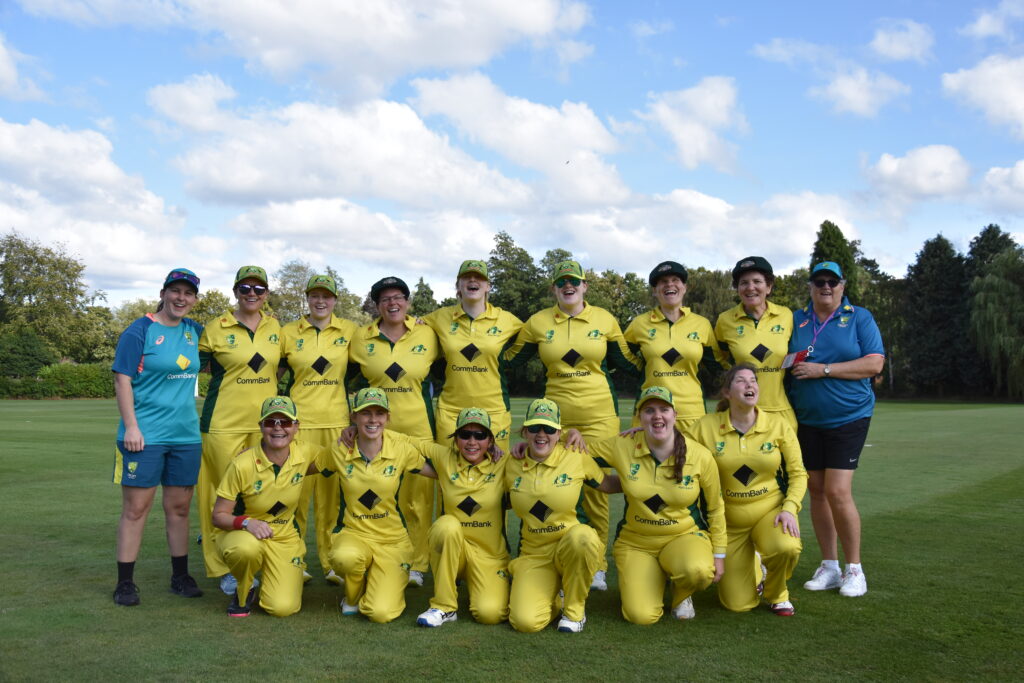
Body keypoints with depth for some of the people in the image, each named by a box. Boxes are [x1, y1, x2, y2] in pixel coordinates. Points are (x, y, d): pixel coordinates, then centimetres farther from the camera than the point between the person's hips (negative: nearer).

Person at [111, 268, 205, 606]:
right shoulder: (140, 331, -6)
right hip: (145, 435, -5)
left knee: (179, 507, 11)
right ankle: (125, 583, 9)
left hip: (186, 435, 5)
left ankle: (180, 577, 21)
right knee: (135, 508, 0)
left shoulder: (194, 331, 10)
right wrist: (131, 427, -16)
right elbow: (122, 379, -9)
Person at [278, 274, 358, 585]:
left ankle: (331, 561, 14)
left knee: (332, 492, 5)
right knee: (297, 490, -1)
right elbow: (275, 371, 14)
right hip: (299, 419, -1)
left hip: (337, 420, 1)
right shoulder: (288, 333, 5)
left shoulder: (349, 331, 6)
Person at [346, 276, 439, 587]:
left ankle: (417, 565, 11)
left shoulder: (427, 334, 2)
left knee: (418, 497, 1)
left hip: (418, 427, -1)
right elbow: (349, 378, 15)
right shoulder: (362, 338, 4)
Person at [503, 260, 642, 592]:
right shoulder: (538, 322, 6)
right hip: (556, 413, 1)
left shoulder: (604, 319, 5)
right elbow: (509, 359, 14)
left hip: (598, 414, -1)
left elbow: (627, 361, 13)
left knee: (596, 488, -1)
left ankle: (597, 566, 13)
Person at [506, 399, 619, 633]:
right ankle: (550, 593, 14)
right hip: (534, 555, 1)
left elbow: (611, 485, 9)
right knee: (526, 622, -24)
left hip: (573, 547, -1)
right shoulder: (512, 466, 2)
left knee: (582, 535, -39)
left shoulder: (577, 458, -5)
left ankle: (575, 608, -10)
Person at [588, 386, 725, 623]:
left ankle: (681, 595, 3)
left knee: (698, 570, -36)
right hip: (635, 542, 0)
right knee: (642, 616, -19)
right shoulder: (622, 447, -10)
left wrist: (719, 555, 2)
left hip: (686, 537, 0)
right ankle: (632, 580, 18)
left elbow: (714, 509, 2)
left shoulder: (700, 456, -10)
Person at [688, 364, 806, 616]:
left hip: (771, 511, 0)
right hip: (729, 521, 0)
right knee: (738, 605, -3)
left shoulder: (777, 424, -5)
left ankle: (777, 593, 2)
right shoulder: (706, 427, -7)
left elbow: (798, 473, -1)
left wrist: (790, 508, -16)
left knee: (787, 548, -36)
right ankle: (749, 567, 36)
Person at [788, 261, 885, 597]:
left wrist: (823, 370, -16)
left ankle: (854, 569, 4)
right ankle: (829, 566, 18)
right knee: (816, 491, 6)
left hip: (848, 418, -4)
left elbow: (874, 363, -11)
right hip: (806, 420, 4)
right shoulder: (796, 320, 9)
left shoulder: (860, 317, -1)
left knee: (838, 492, -12)